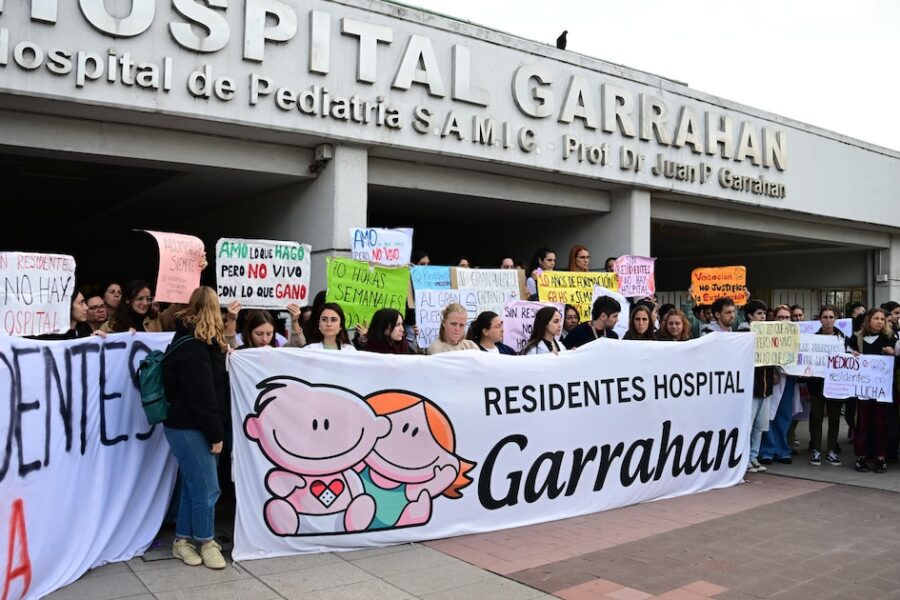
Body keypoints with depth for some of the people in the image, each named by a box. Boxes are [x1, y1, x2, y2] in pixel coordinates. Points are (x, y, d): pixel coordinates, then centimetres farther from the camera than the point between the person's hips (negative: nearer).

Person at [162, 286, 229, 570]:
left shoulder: (201, 343, 13)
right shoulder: (192, 347, -18)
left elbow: (217, 388, 16)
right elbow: (201, 395, -19)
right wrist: (216, 433, -15)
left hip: (194, 426, 9)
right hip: (189, 428, -9)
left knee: (193, 485, 15)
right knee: (206, 488, -2)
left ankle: (183, 540, 25)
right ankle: (206, 542, 12)